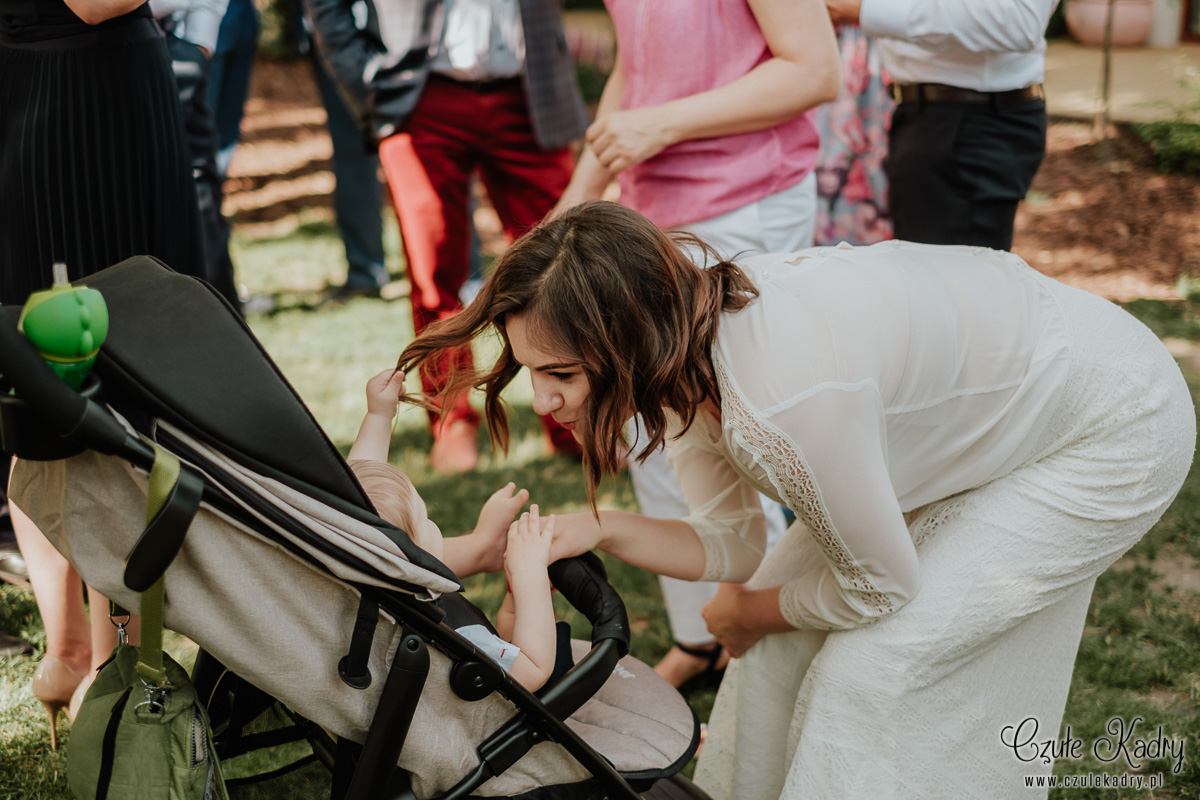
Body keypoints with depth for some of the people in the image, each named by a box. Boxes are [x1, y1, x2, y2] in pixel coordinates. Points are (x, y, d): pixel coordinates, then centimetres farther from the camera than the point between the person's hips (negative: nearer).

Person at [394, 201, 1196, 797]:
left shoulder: (788, 399, -41)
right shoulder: (685, 347, -14)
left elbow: (880, 589, -23)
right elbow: (732, 542, -2)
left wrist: (752, 613, -5)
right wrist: (600, 529, -19)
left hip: (1113, 427, -7)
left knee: (873, 670, -10)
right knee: (792, 634, 5)